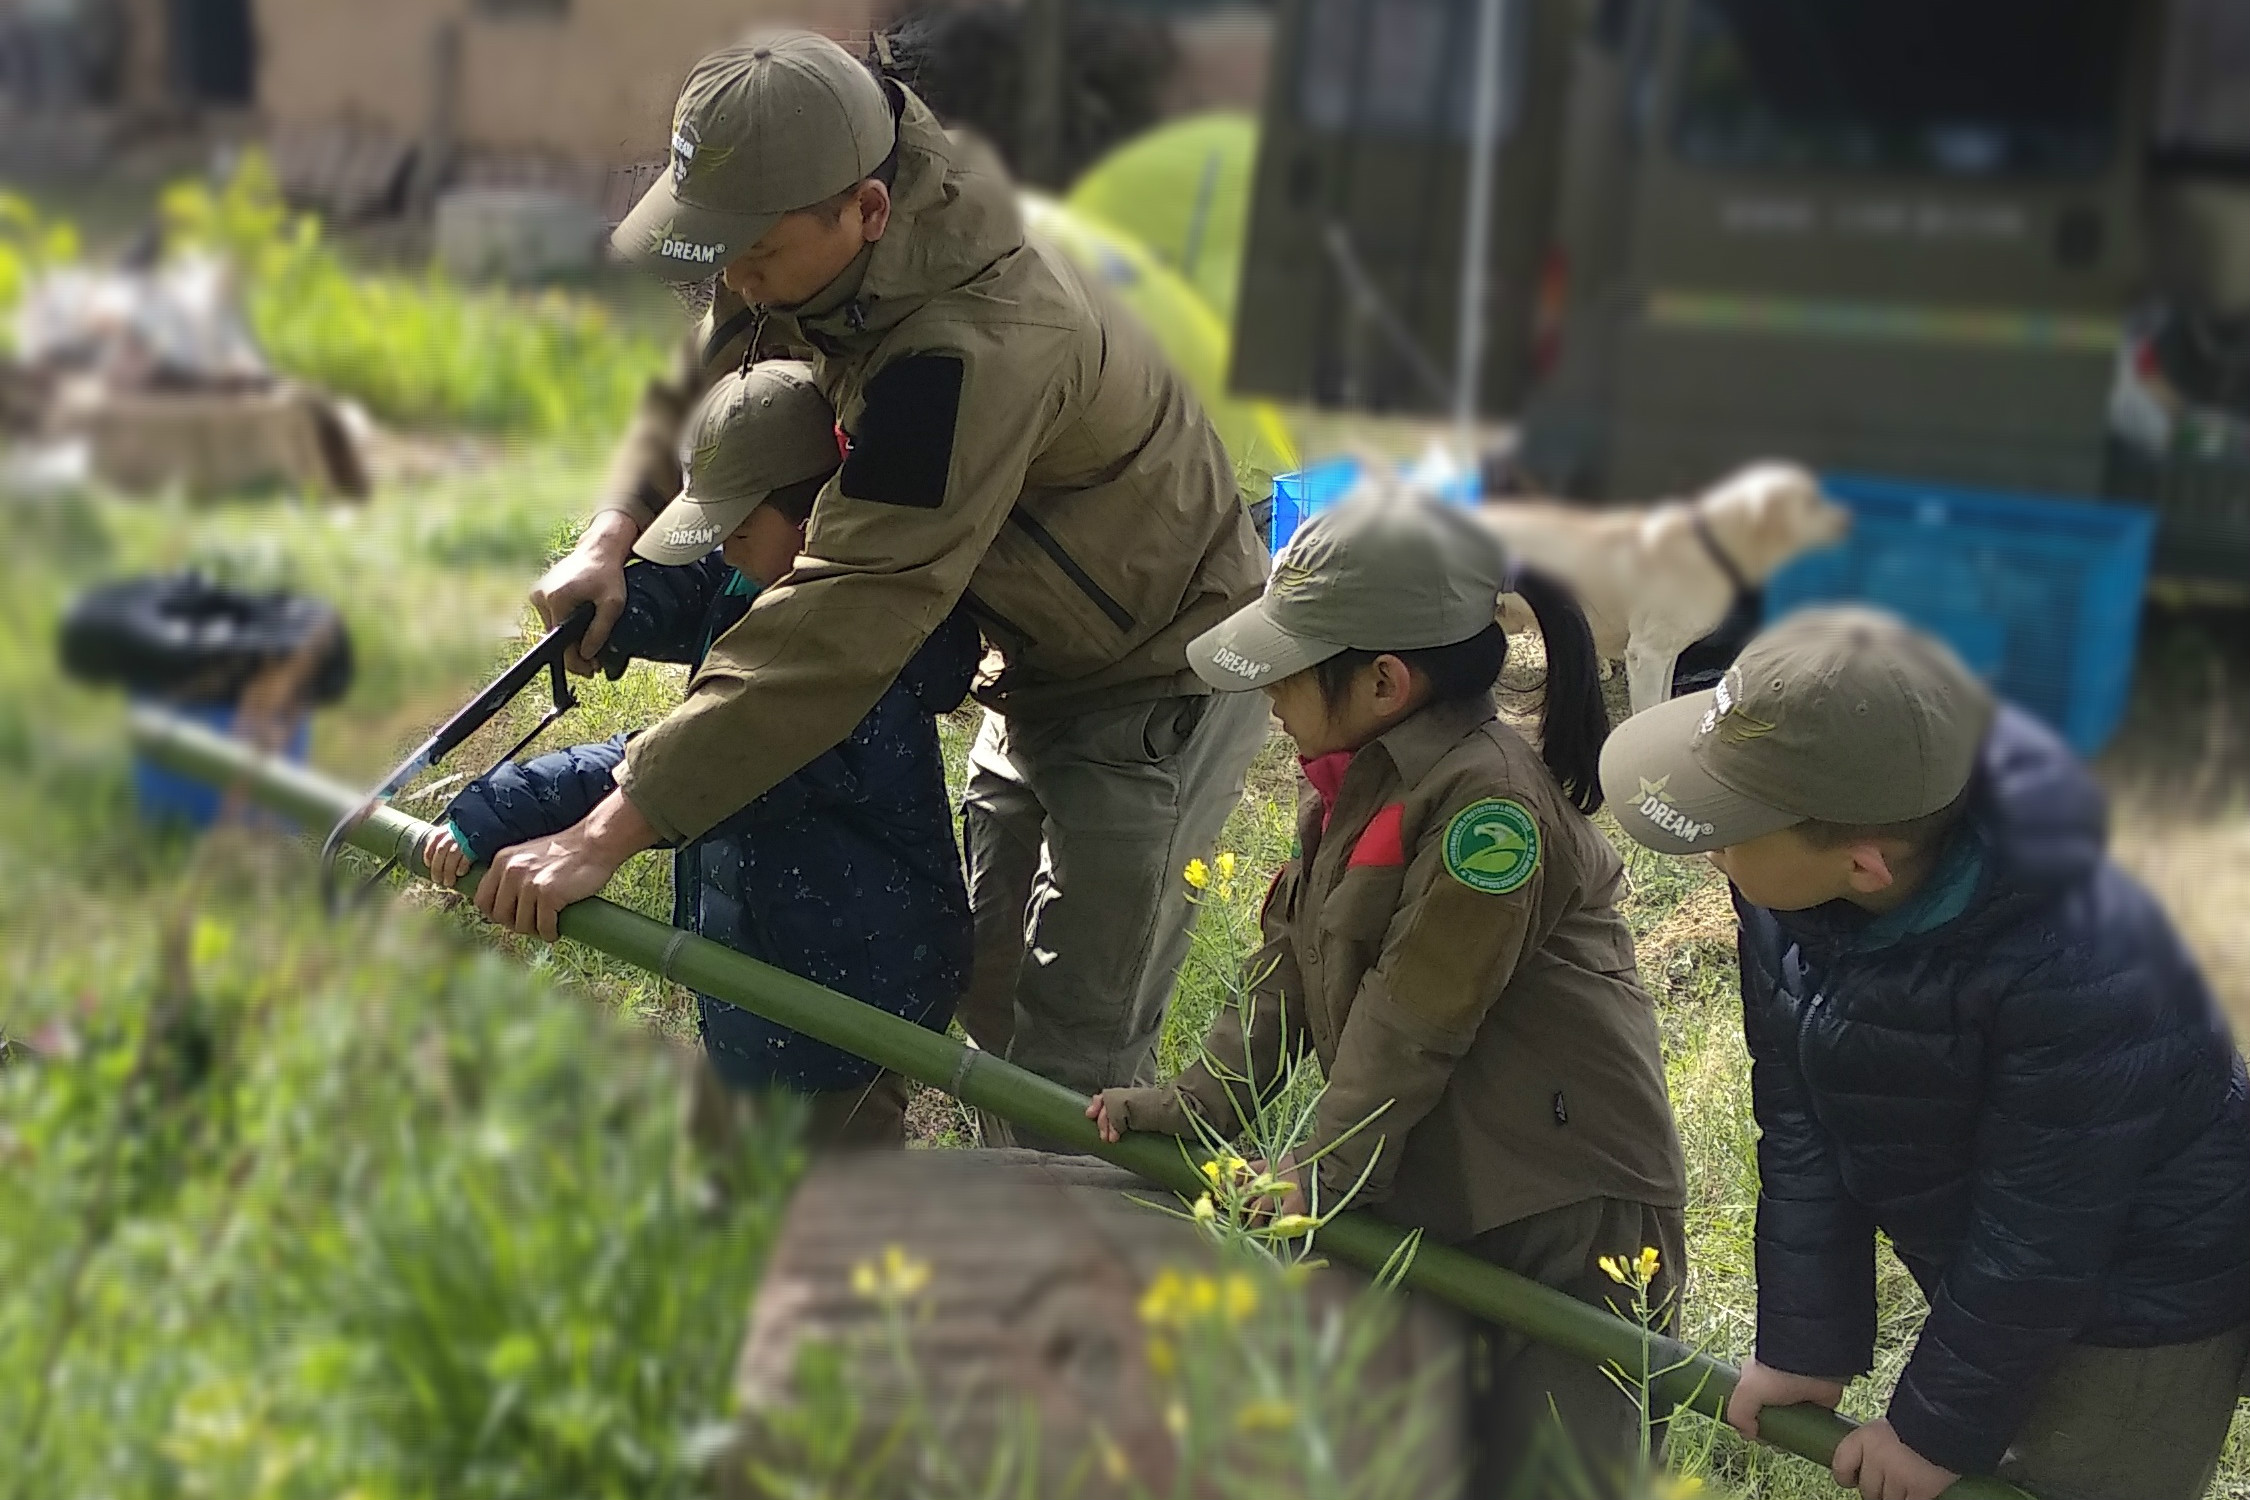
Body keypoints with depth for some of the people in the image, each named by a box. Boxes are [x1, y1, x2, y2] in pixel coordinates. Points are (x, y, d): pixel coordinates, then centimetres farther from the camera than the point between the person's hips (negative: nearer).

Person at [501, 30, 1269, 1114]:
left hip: (1163, 679, -9)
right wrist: (612, 534, -15)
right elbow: (703, 377, 6)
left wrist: (607, 835, -41)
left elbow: (842, 627, -42)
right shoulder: (814, 251, -12)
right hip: (1042, 660, 9)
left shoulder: (975, 351, -40)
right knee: (989, 986, 19)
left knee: (1077, 1046, -8)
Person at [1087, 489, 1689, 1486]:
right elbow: (1289, 970, 13)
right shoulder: (1347, 778, 8)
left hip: (1568, 1210, -9)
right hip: (1426, 1196, 9)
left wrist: (1319, 1177, -12)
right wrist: (1194, 1106, 6)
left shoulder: (1488, 802, -22)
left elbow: (1411, 1022, -19)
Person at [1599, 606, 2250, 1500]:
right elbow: (1800, 1128, -9)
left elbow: (2036, 1236, -26)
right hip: (1989, 1268, 6)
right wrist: (1803, 1346, -6)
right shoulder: (1788, 890, -19)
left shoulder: (2078, 971, -38)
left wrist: (1941, 1427, -15)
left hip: (2139, 1311, -6)